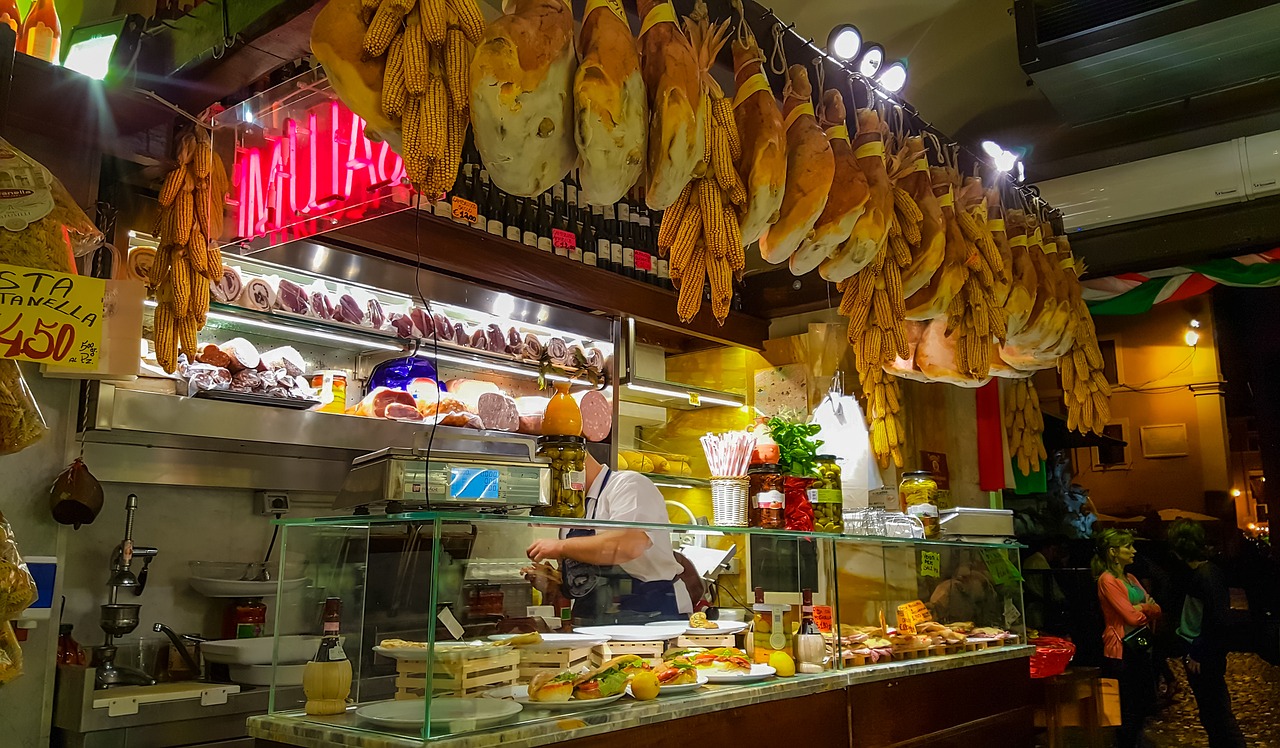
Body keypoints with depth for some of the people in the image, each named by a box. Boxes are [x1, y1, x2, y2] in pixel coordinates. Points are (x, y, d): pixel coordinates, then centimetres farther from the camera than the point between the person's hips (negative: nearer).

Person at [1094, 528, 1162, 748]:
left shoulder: (1130, 578, 13)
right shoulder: (1107, 580, -13)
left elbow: (1156, 610, 7)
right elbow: (1132, 616, -18)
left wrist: (1141, 608, -13)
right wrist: (1146, 608, 1)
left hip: (1140, 648, 9)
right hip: (1121, 650, -8)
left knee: (1144, 707, 15)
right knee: (1129, 711, -1)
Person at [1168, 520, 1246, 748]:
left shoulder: (1206, 575, -20)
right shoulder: (1200, 571, 9)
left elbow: (1217, 619, -25)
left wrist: (1198, 654, -19)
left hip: (1205, 660, -10)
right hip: (1197, 654, 10)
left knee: (1218, 714, 1)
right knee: (1211, 714, 19)